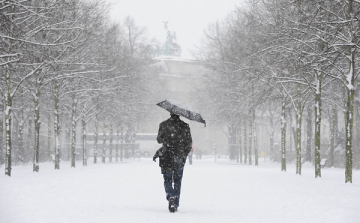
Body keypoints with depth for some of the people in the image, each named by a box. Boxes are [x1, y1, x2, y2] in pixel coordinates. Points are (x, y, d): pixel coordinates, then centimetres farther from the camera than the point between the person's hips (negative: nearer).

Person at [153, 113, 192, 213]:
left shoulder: (164, 125, -4)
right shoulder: (185, 126, 0)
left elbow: (159, 140, 5)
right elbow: (189, 144, 4)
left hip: (166, 156, -1)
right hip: (180, 158, 1)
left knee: (167, 180, 8)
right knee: (177, 181, 14)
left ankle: (171, 196, -20)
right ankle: (176, 204, 14)